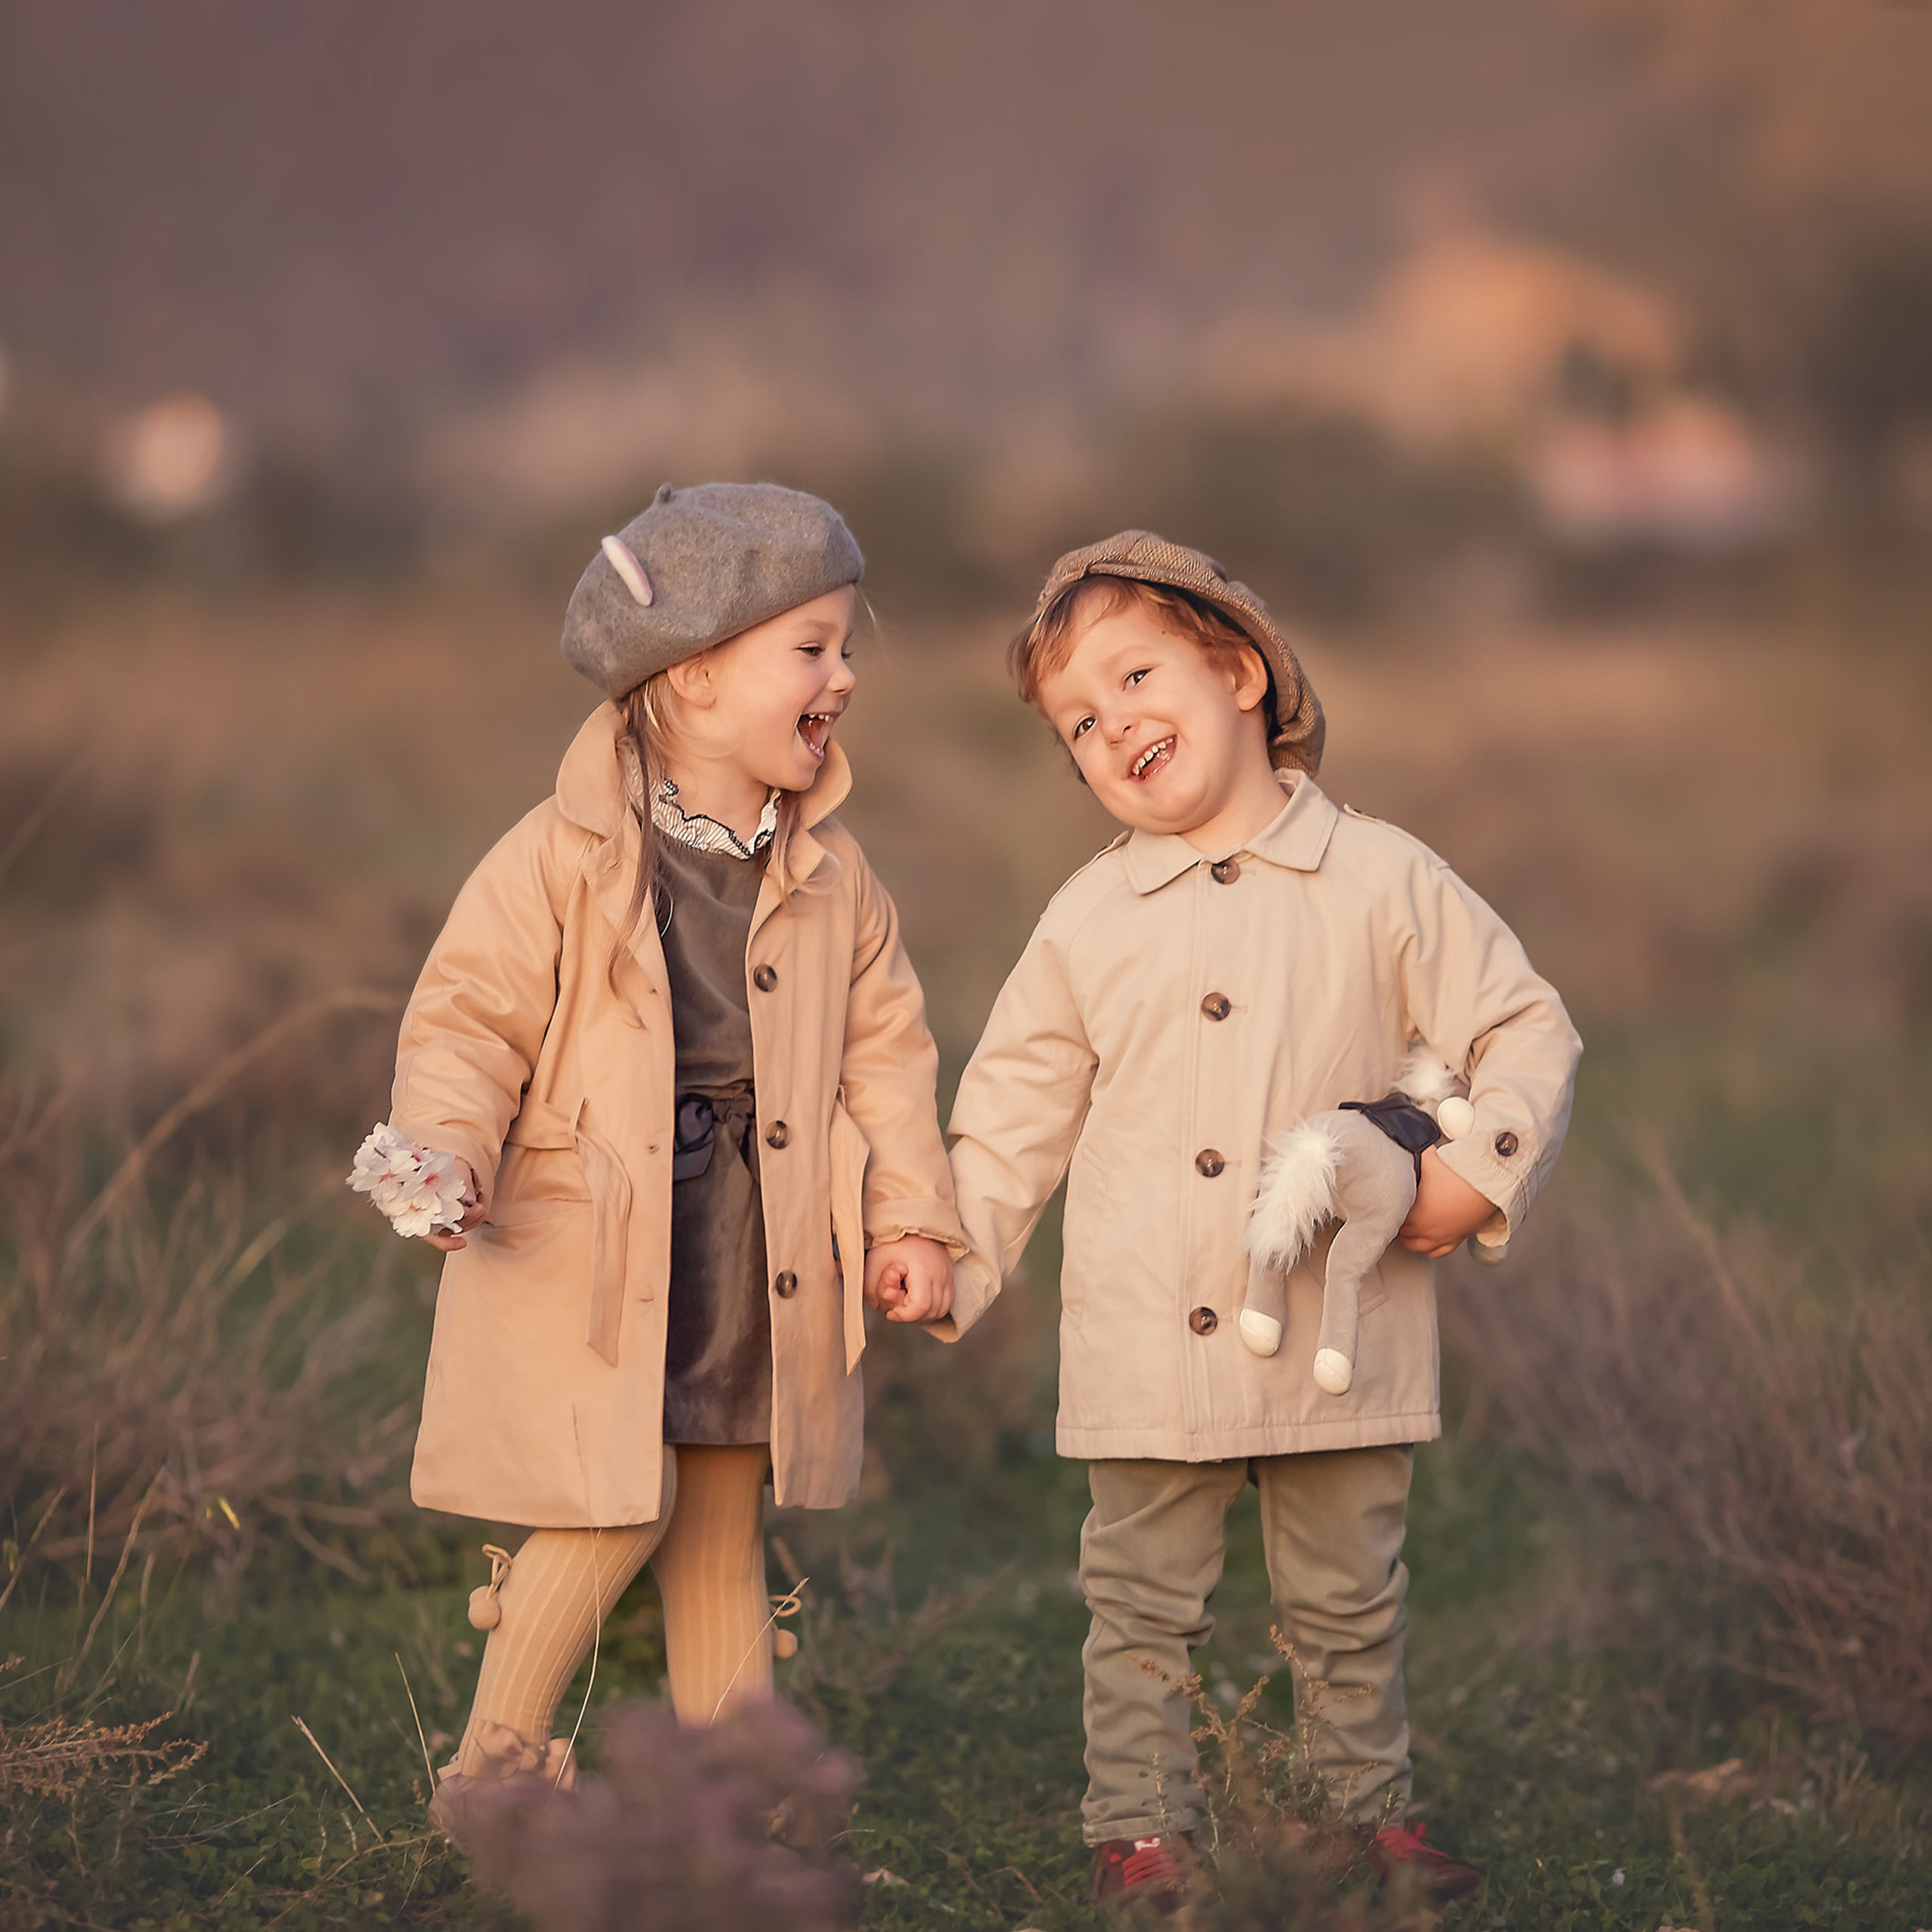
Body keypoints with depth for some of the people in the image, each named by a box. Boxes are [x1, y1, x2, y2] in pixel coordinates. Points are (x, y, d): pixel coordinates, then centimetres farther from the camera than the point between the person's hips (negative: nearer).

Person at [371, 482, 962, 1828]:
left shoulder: (834, 881, 5)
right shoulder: (566, 861, -10)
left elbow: (886, 1049, 10)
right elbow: (472, 1018, -8)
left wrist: (912, 1218, 3)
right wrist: (446, 1158, -24)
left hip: (762, 1254, 5)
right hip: (593, 1261, -5)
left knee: (726, 1515, 12)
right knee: (622, 1501, -10)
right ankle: (496, 1757, 6)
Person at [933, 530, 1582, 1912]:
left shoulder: (1382, 881, 0)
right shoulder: (1090, 922, 5)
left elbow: (1528, 1031, 2)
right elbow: (1012, 1118, 12)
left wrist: (1481, 1170, -12)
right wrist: (948, 1258, 4)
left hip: (1342, 1337, -1)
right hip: (1150, 1354, 1)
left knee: (1351, 1602, 11)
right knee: (1146, 1608, 6)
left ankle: (1374, 1810, 27)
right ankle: (1139, 1828, 18)